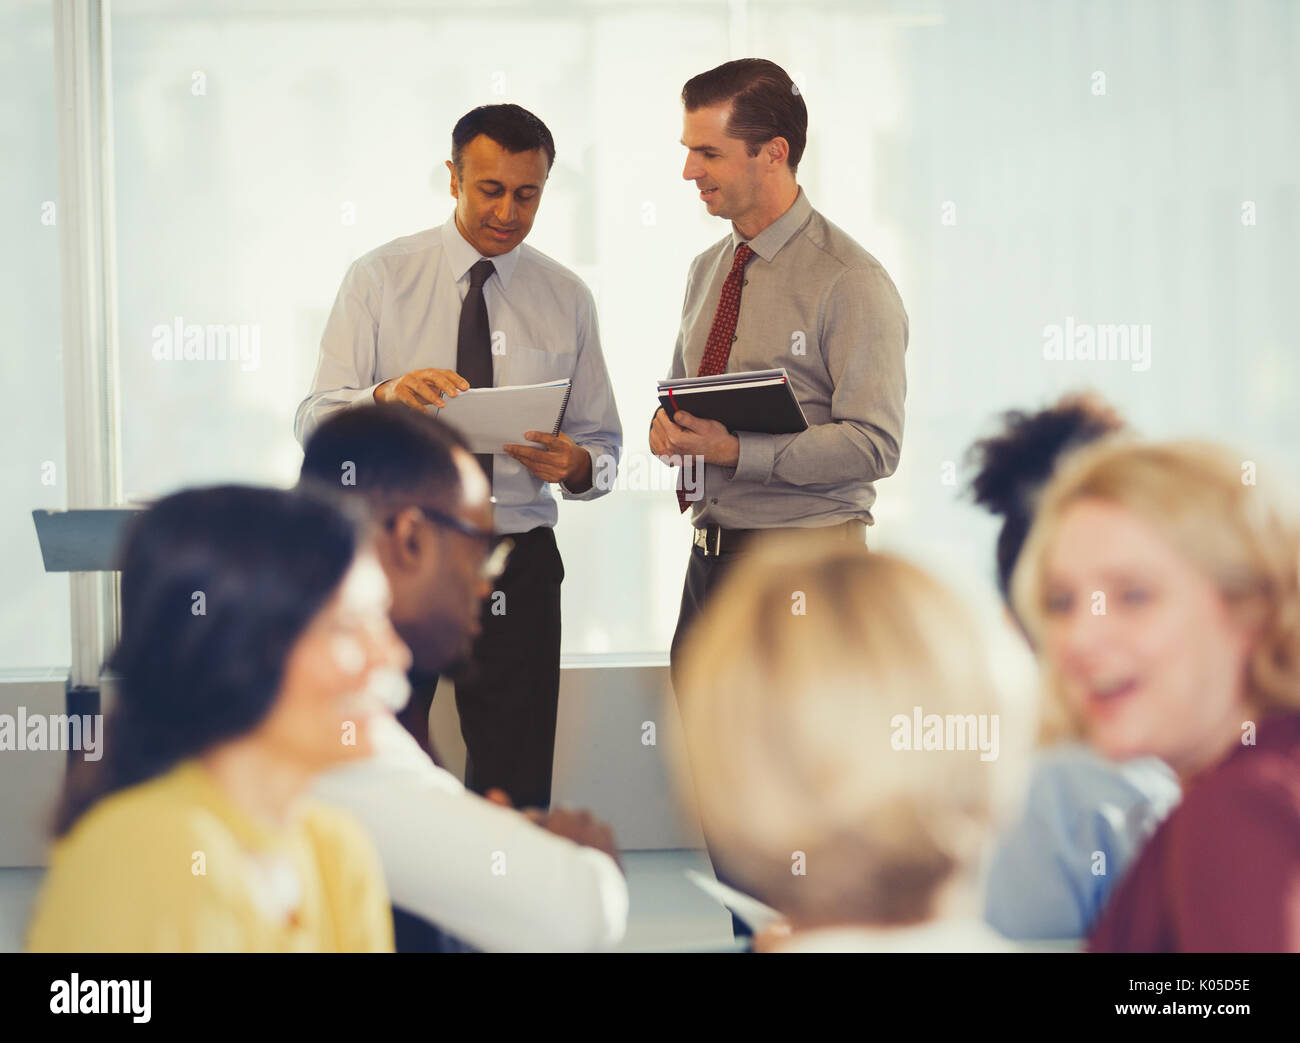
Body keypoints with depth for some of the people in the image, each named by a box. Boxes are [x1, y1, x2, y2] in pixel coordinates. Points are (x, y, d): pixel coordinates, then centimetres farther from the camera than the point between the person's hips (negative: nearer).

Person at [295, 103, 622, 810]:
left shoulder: (567, 299, 8)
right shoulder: (379, 280, 1)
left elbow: (604, 442, 11)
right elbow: (314, 422, -8)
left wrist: (576, 465, -13)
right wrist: (386, 395, -29)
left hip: (516, 567, 2)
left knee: (516, 793, 3)